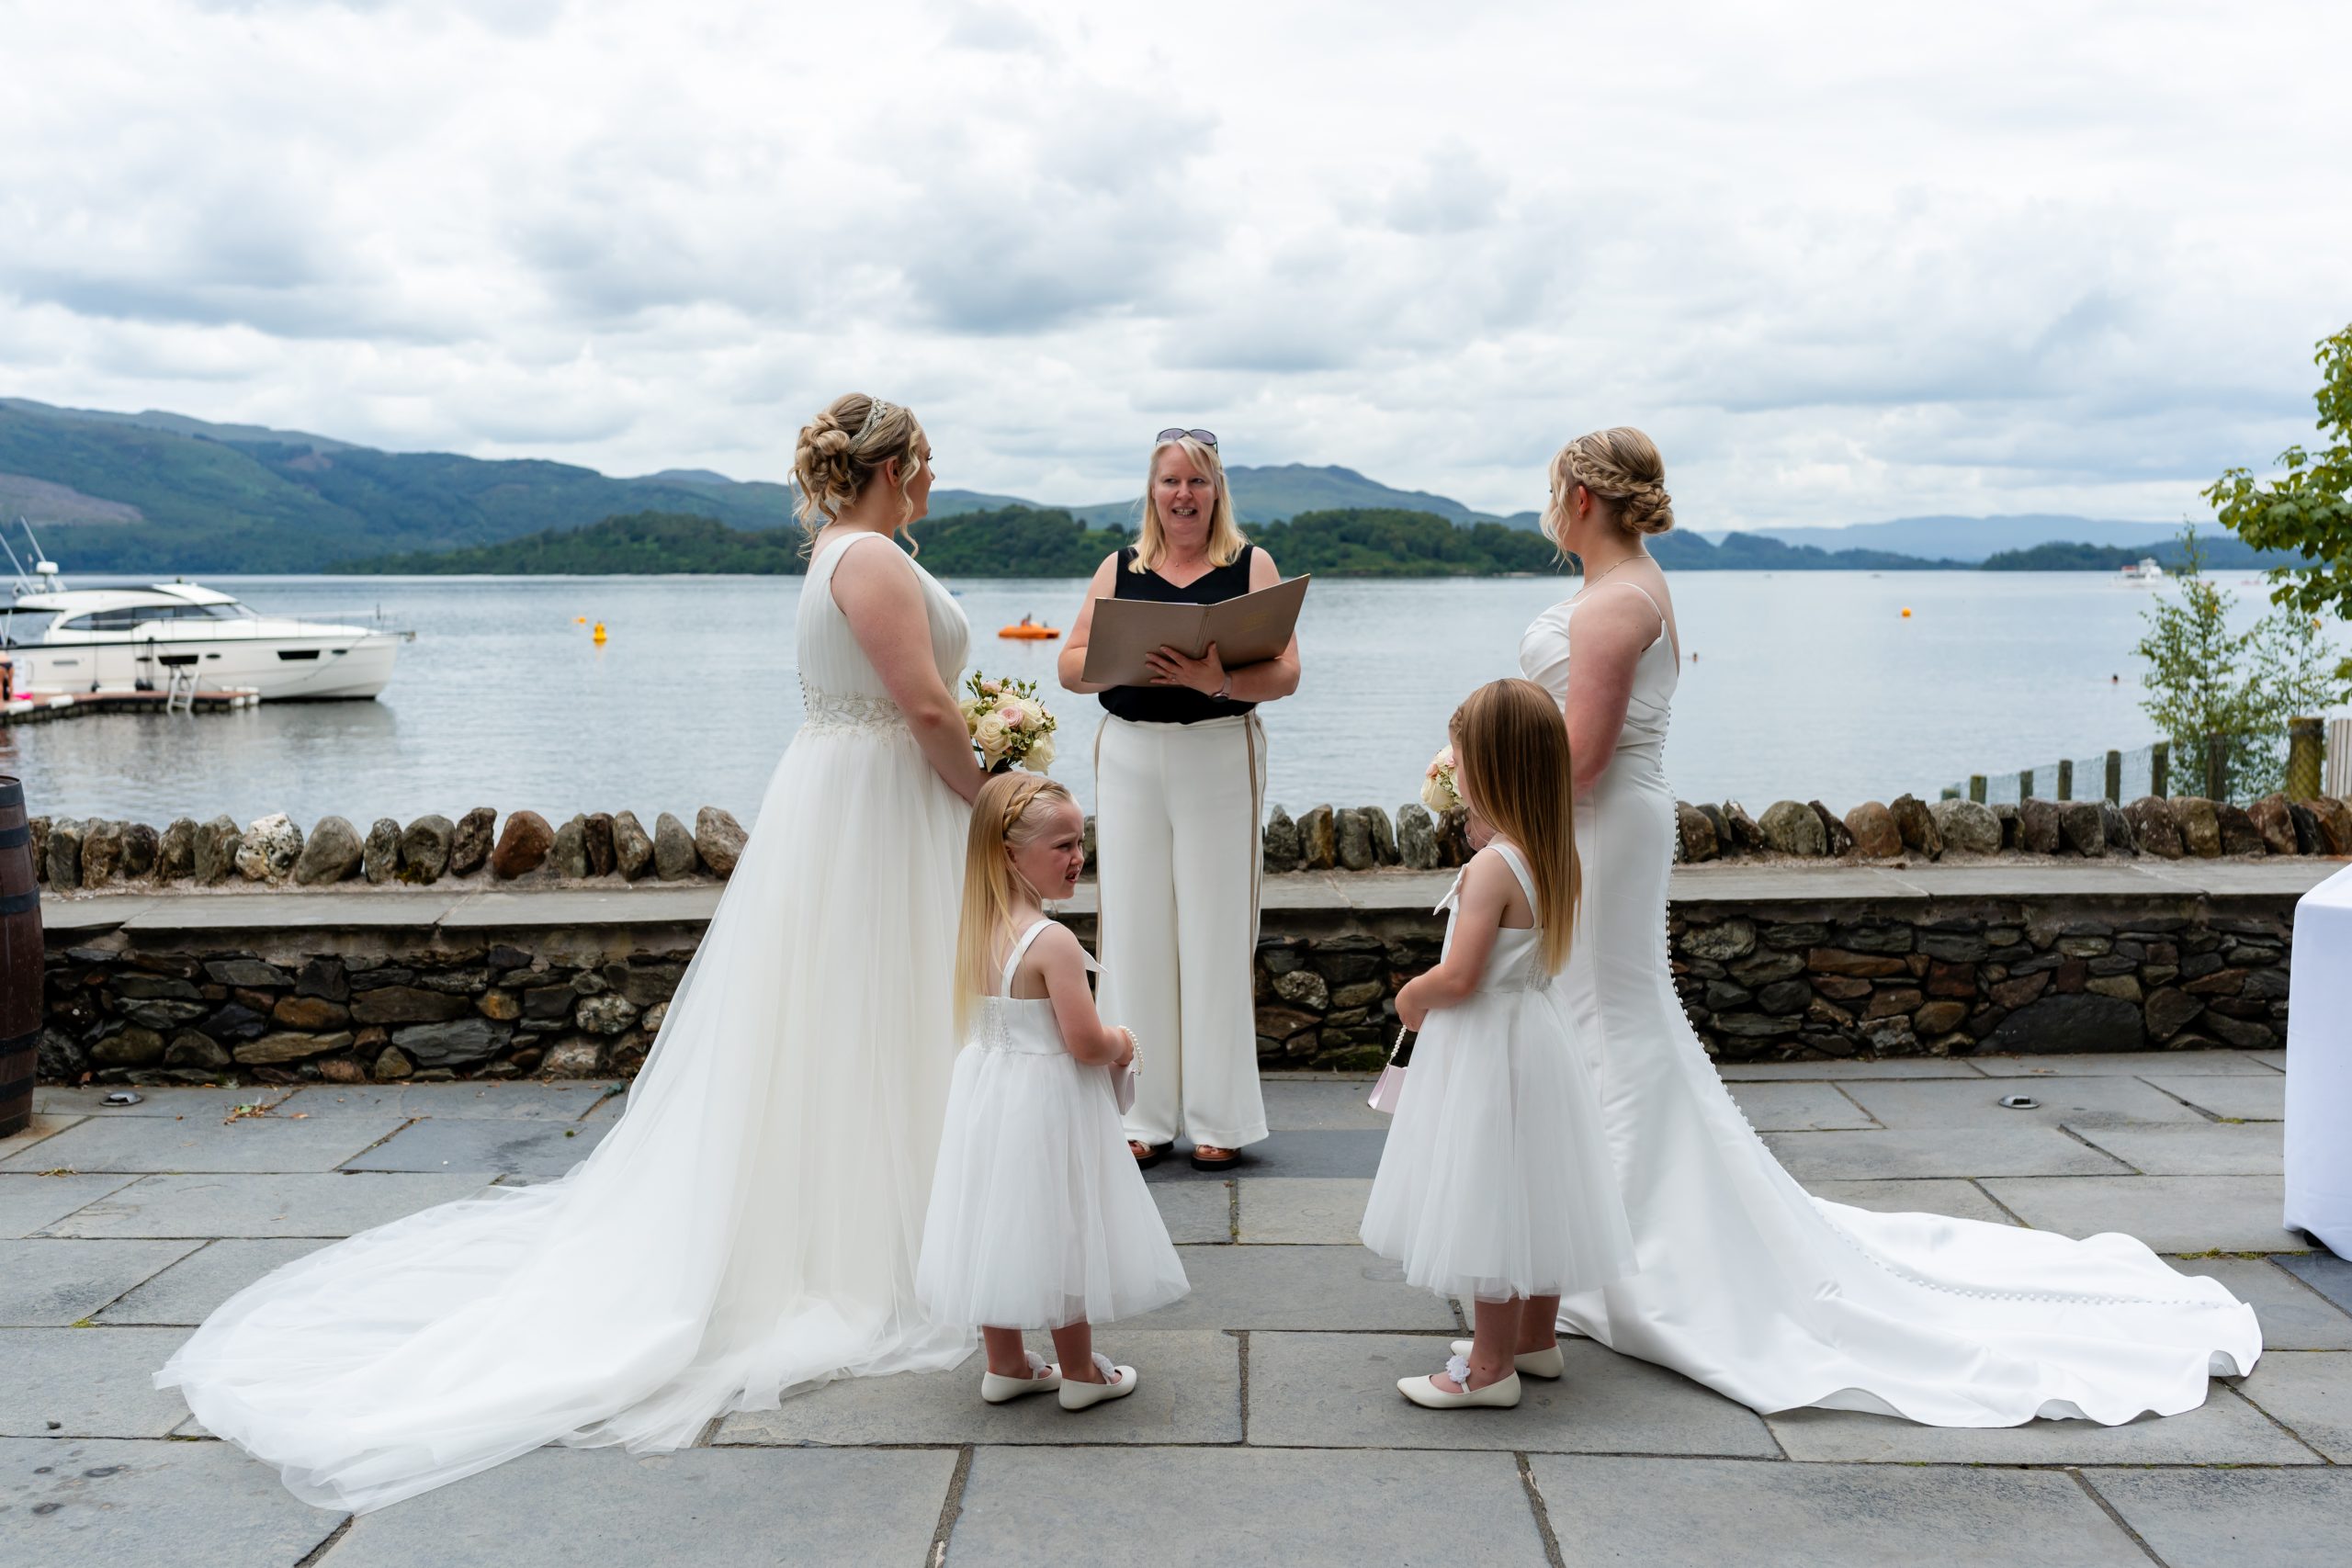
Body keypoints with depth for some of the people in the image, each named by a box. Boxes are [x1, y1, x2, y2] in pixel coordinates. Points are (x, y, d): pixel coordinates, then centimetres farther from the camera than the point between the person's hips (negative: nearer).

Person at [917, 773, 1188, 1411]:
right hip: (1047, 1104, -7)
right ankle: (1080, 1372, 24)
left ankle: (1005, 1364, 31)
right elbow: (1086, 1043, -24)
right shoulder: (1053, 942, -25)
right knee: (1060, 1231, 8)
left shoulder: (973, 930, 0)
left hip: (986, 1090, 7)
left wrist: (1103, 1043, 13)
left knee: (999, 1226, 17)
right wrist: (1121, 1044, -2)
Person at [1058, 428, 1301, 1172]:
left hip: (1220, 757, -2)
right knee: (1133, 932, 1)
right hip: (1128, 758, 3)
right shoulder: (1118, 569, 12)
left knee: (1215, 932, -3)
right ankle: (1145, 1116, 10)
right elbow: (1071, 667, 7)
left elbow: (1286, 673, -4)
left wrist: (1216, 679, -22)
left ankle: (1220, 1118, 7)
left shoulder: (1252, 566, 4)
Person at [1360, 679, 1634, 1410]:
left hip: (1487, 1046, -9)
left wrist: (1409, 999, -8)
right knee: (1530, 1197, 19)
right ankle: (1535, 1338, 34)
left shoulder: (1492, 866, -24)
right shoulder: (1554, 853, 2)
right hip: (1539, 1030, 9)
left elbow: (1459, 977, -25)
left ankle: (1490, 1365, 11)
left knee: (1492, 1201, 1)